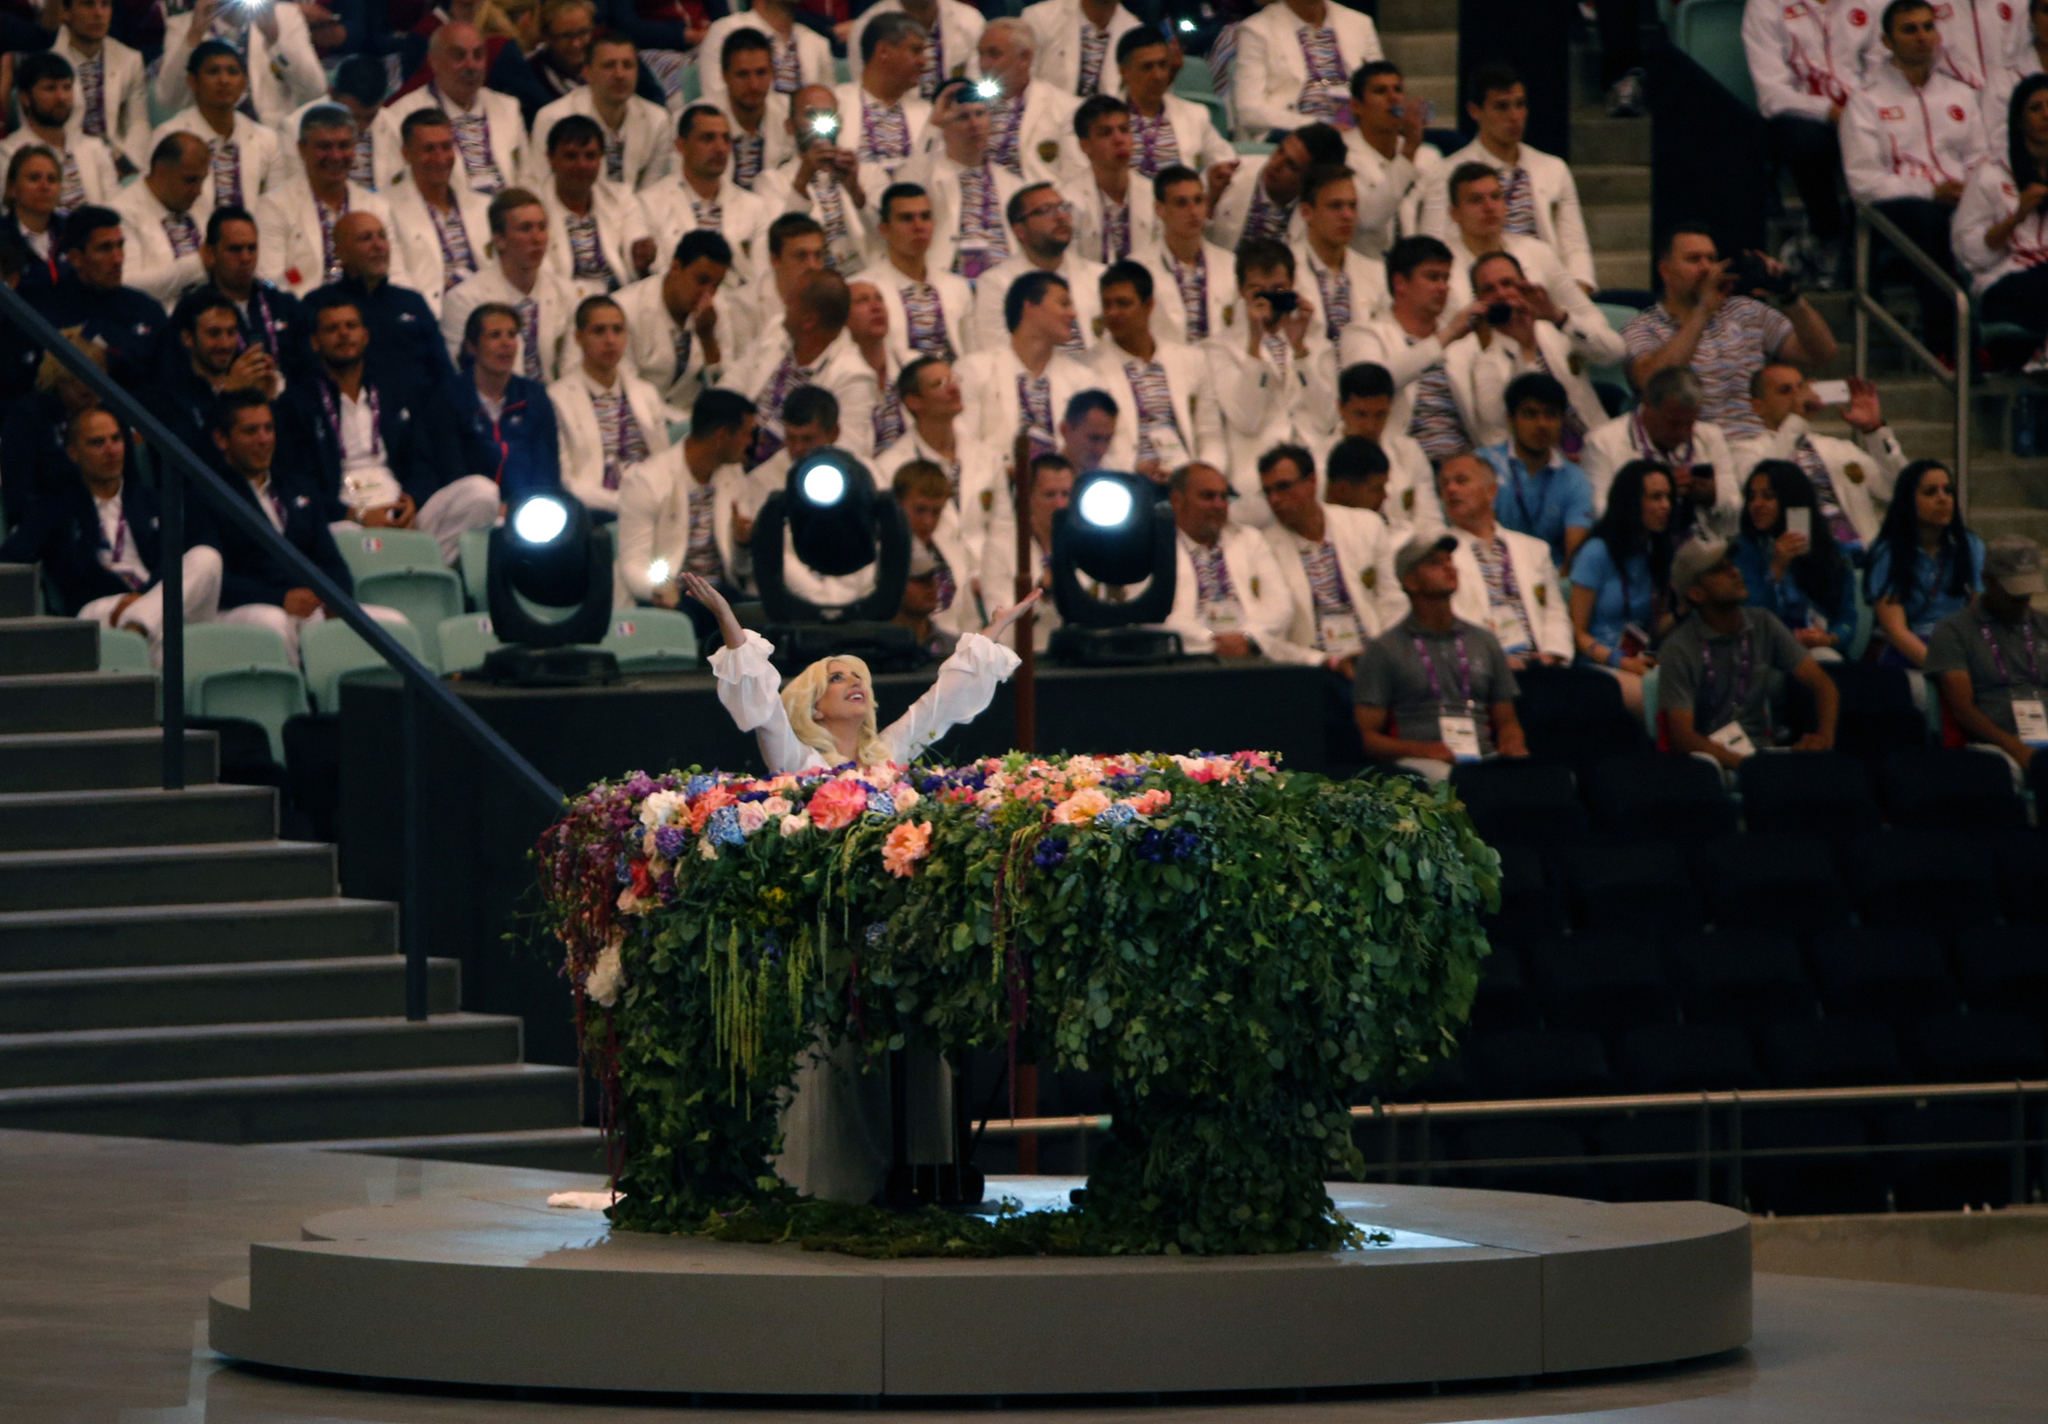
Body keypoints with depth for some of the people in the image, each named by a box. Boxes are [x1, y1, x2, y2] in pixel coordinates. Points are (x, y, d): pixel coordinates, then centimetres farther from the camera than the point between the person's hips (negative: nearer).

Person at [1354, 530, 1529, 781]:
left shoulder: (1485, 642, 24)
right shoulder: (1384, 649, 11)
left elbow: (1506, 722, 27)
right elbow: (1368, 737, 5)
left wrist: (1512, 744, 1)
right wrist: (1420, 749, -14)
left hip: (1484, 759, 4)